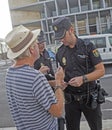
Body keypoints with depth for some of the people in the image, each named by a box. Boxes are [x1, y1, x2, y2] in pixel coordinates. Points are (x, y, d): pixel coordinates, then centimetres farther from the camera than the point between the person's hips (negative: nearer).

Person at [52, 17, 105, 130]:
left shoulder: (88, 46, -10)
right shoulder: (60, 53, 1)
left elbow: (101, 70, -11)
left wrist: (83, 79, -25)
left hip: (89, 97, -2)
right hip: (70, 99, 3)